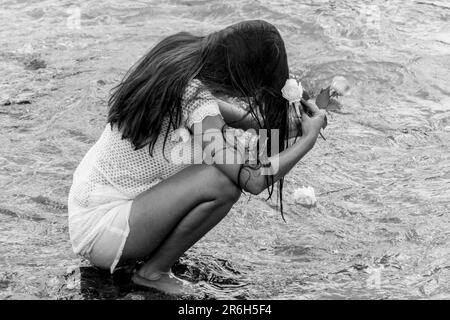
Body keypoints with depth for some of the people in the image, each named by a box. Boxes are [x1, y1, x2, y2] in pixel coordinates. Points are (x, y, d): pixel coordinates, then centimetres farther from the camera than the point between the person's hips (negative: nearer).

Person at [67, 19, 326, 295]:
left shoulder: (179, 56, -1)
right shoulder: (198, 103, -27)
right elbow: (254, 181, -26)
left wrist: (285, 123, 8)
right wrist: (309, 138, -12)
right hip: (98, 228, -9)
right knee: (222, 182, -23)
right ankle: (153, 272, -2)